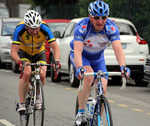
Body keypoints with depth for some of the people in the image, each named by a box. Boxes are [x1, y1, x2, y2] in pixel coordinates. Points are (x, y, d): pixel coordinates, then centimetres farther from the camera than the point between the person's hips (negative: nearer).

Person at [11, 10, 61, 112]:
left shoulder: (45, 28, -30)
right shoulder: (20, 29, -32)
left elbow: (55, 47, -30)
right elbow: (13, 51, -34)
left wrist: (57, 60, -49)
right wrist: (19, 62, -54)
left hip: (39, 53, 1)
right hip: (24, 52, -1)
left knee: (42, 75, -22)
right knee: (26, 73, -28)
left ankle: (38, 97, 8)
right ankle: (21, 104, -17)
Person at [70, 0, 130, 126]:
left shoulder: (111, 28, -26)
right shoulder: (81, 27, -33)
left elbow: (118, 49, -36)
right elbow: (77, 51, -43)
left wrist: (123, 66, -54)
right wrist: (80, 68, -62)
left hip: (98, 58, 3)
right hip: (81, 56, -3)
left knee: (102, 89, -12)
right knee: (89, 76, -32)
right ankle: (81, 113, -21)